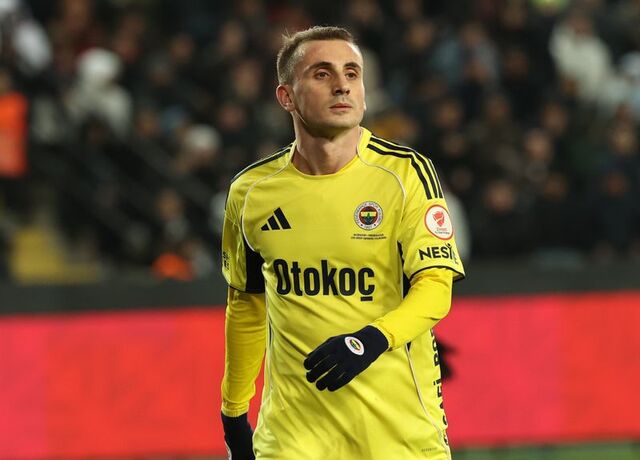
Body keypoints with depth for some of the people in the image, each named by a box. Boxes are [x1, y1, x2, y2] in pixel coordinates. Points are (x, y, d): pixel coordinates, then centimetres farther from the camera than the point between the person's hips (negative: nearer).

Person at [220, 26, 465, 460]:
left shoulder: (406, 173, -5)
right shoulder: (251, 192, 4)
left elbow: (436, 286, -11)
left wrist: (374, 339, -28)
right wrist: (233, 411, 18)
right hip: (293, 421, 1)